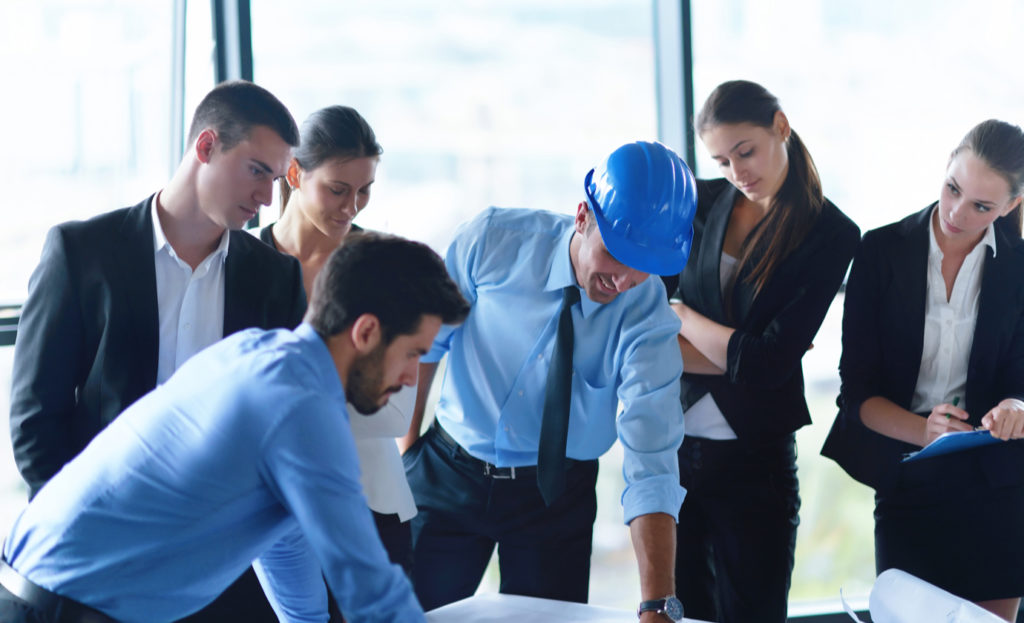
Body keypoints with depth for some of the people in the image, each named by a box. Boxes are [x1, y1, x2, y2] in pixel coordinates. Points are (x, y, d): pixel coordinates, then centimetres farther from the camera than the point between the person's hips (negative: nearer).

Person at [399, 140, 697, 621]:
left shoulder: (647, 319, -21)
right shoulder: (493, 240, -18)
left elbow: (651, 464, -29)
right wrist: (406, 437, 2)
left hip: (555, 493, 0)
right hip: (447, 474, 1)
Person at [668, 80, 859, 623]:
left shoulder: (831, 235, -7)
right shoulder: (701, 204, 3)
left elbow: (767, 364, -14)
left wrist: (680, 314, -2)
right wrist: (736, 357, -12)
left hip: (754, 462, -3)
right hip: (672, 452, 3)